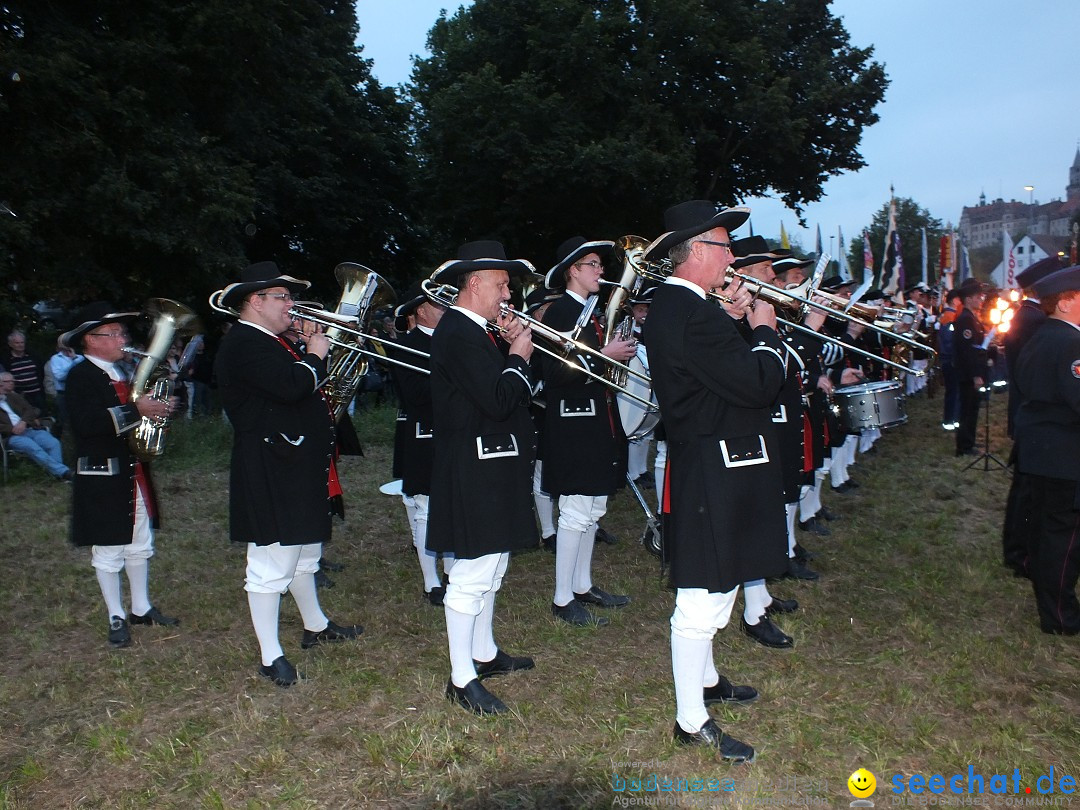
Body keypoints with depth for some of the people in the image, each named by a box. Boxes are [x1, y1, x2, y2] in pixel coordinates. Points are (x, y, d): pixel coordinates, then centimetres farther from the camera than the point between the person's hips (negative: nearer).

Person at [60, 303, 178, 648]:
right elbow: (87, 423, -26)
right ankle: (117, 618, 14)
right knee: (108, 549, 3)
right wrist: (136, 410, -30)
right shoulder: (80, 377, -12)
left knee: (140, 544, 15)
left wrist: (158, 408, 1)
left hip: (134, 472, 8)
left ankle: (141, 608, 28)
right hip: (103, 477, -8)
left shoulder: (123, 373, 14)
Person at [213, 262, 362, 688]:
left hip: (297, 467, 11)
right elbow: (292, 386, -32)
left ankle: (316, 626, 40)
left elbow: (297, 386, 17)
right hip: (270, 474, -11)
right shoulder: (243, 344, -18)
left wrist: (313, 352, 3)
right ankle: (271, 657, 8)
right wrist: (314, 355, -15)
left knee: (304, 552, 23)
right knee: (271, 565, -3)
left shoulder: (269, 342, 16)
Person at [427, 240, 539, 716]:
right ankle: (462, 679, 9)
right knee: (471, 576, -3)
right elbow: (499, 401, -26)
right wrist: (519, 356, -11)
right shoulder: (458, 333, -18)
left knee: (490, 568, 20)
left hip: (492, 468, 11)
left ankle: (484, 654, 34)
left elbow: (499, 392, 15)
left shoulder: (473, 332, 14)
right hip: (475, 470, -11)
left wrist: (513, 351, 4)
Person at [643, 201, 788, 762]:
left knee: (712, 589, 25)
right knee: (700, 601, 0)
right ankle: (692, 722, 14)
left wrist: (737, 324, 5)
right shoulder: (692, 314, -23)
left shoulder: (673, 305, 11)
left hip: (711, 468, 11)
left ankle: (704, 679, 43)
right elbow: (758, 384, -24)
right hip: (713, 475, -11)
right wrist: (764, 331, -8)